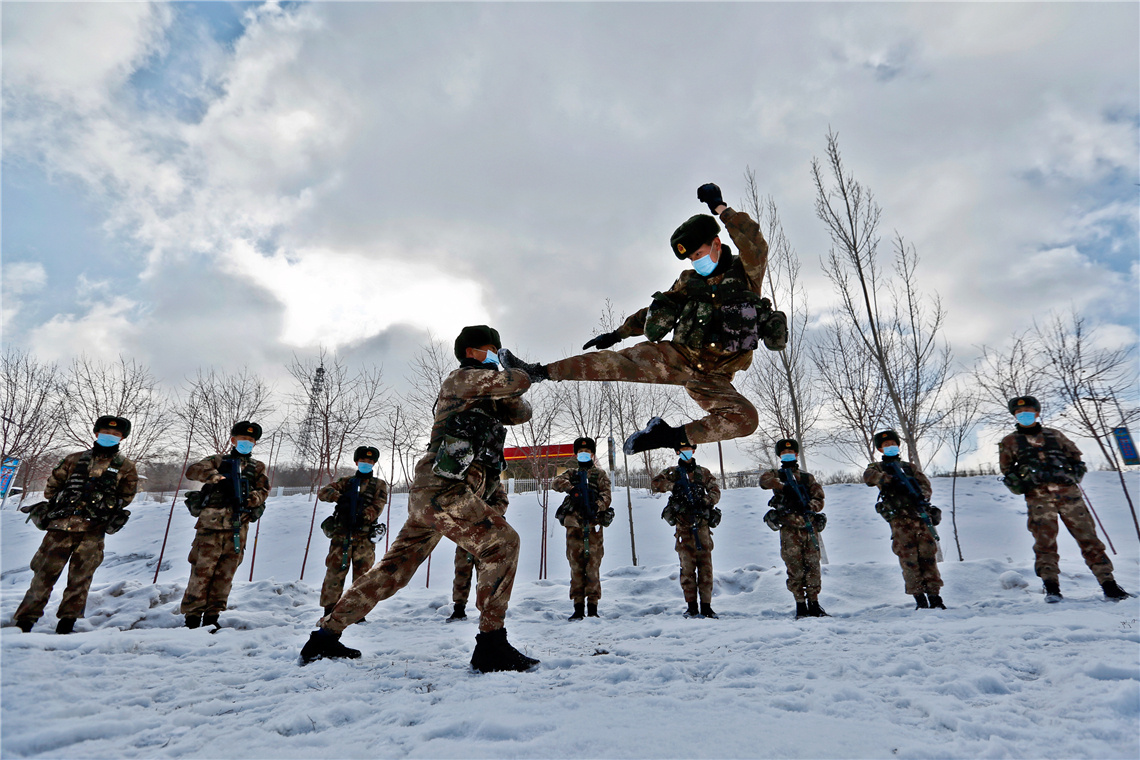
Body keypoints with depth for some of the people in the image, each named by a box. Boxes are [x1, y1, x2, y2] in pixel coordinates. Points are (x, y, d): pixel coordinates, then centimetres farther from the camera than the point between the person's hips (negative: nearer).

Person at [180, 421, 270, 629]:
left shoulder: (257, 467, 17)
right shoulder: (218, 461, 11)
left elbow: (263, 489, 12)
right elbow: (192, 470, -2)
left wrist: (256, 498, -11)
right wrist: (210, 475, -23)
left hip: (238, 527, 2)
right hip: (211, 523, -2)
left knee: (226, 572, 5)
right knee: (202, 569, -3)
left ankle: (212, 616, 14)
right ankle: (192, 615, 7)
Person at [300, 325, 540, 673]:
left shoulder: (487, 397, 26)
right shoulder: (460, 379, -1)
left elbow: (520, 412, 20)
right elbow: (515, 381, -11)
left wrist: (514, 394, 1)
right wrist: (525, 374, 11)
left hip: (429, 494, 10)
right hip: (444, 489, -10)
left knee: (395, 568, 15)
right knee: (502, 543, -16)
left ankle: (326, 635, 25)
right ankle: (491, 645, -16)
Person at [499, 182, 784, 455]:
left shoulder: (746, 274, -1)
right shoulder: (689, 282, 11)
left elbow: (755, 244, -23)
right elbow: (654, 312, 19)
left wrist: (721, 208, -25)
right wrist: (617, 334, 18)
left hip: (711, 379, -3)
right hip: (675, 358, 3)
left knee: (745, 418, -29)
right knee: (613, 362, -12)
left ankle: (677, 436, -21)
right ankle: (540, 372, -9)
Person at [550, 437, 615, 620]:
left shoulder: (599, 474, 15)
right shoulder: (571, 474, 20)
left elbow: (606, 495, 1)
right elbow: (556, 483, 0)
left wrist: (598, 505, -20)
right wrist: (571, 488, -20)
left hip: (593, 523, -2)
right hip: (573, 524, 2)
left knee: (593, 565, -4)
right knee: (576, 565, 2)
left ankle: (593, 606, 1)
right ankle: (578, 606, 8)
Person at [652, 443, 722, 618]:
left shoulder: (703, 472, 17)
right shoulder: (672, 472, 12)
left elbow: (715, 491, 8)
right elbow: (655, 484, -1)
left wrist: (706, 500, -11)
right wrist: (673, 485, -14)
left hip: (702, 523, 2)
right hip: (683, 525, -1)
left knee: (705, 565, -1)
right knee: (687, 566, -2)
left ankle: (706, 606, 4)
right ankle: (691, 607, 4)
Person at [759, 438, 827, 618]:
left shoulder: (808, 477, 19)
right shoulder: (777, 475, 13)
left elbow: (819, 499, 9)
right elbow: (764, 479, -10)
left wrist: (809, 506, -12)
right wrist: (783, 486, -23)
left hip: (810, 526, 2)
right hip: (789, 528, -2)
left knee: (813, 565, 0)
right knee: (795, 567, -3)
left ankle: (814, 604, 10)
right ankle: (800, 605, 3)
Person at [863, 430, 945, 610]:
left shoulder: (910, 467, 27)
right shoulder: (877, 467, 18)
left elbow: (926, 484, 13)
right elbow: (868, 476, -6)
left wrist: (921, 495, -9)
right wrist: (890, 479, -20)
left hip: (920, 515, 3)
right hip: (899, 518, -2)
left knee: (928, 555, -4)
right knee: (908, 558, -6)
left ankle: (934, 596, 1)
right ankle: (919, 597, -2)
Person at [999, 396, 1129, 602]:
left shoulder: (1054, 435, 19)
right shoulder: (1009, 442, 15)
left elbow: (1075, 454, 27)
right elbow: (1006, 470, 19)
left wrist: (1076, 470, 10)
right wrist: (1018, 482, 4)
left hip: (1068, 492, 2)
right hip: (1038, 496, -2)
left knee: (1088, 537, -2)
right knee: (1045, 541, -11)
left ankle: (1109, 585, 4)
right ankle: (1051, 588, -10)